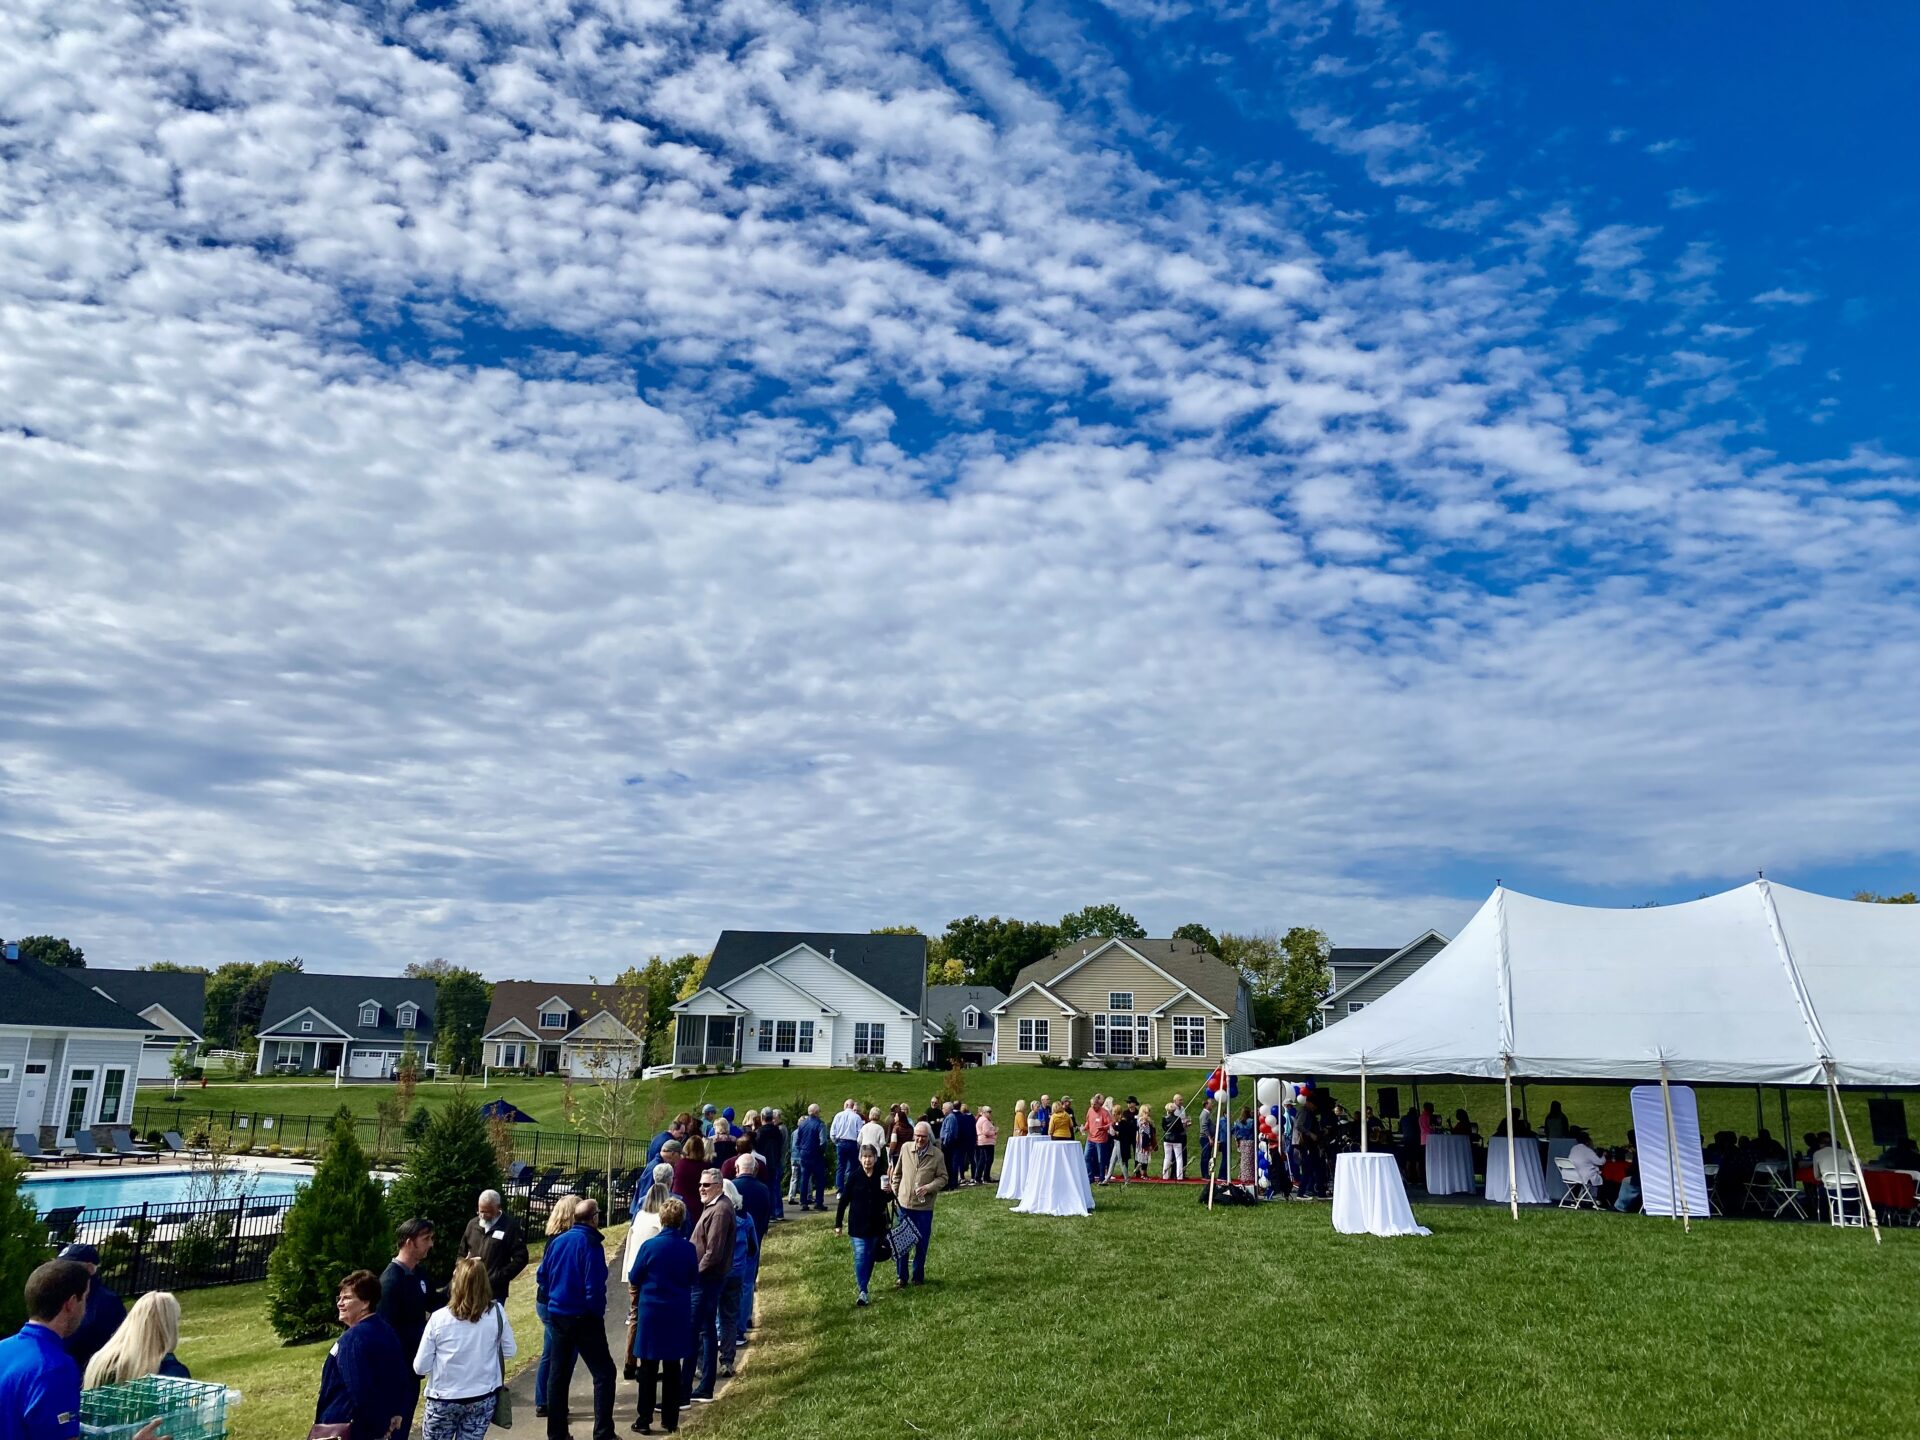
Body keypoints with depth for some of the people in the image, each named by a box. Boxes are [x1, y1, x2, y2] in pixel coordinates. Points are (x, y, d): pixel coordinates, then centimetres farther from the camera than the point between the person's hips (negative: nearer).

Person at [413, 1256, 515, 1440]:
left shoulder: (438, 1318, -16)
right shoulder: (496, 1312, -12)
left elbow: (420, 1367, -9)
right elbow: (509, 1350, 2)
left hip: (443, 1400, -1)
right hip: (482, 1399, 1)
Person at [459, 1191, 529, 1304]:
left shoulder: (511, 1226, -5)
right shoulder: (473, 1224, 12)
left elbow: (520, 1258, -7)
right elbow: (462, 1253, 23)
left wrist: (498, 1279, -14)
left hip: (494, 1292, -5)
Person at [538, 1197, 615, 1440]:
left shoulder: (557, 1241, 4)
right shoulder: (591, 1244, -17)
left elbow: (542, 1275, 11)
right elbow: (594, 1286, -19)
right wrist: (598, 1312, -5)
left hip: (557, 1315, 7)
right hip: (583, 1317, -7)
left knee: (558, 1373, 15)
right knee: (603, 1372, 0)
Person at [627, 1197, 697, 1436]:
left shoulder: (650, 1245, -14)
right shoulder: (688, 1248, -6)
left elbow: (634, 1278, -5)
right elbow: (693, 1277, 7)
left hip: (652, 1311, -2)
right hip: (679, 1313, 2)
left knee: (648, 1367, 7)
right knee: (673, 1367, 11)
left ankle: (644, 1420, 10)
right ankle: (670, 1420, 16)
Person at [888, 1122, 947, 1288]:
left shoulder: (937, 1155, -8)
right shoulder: (905, 1148, -2)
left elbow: (943, 1178, -4)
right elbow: (897, 1173, 9)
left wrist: (928, 1188, -19)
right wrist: (895, 1192, 8)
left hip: (924, 1206, -1)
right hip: (905, 1203, 1)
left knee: (921, 1243, 9)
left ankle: (918, 1276, 25)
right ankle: (901, 1277, 19)